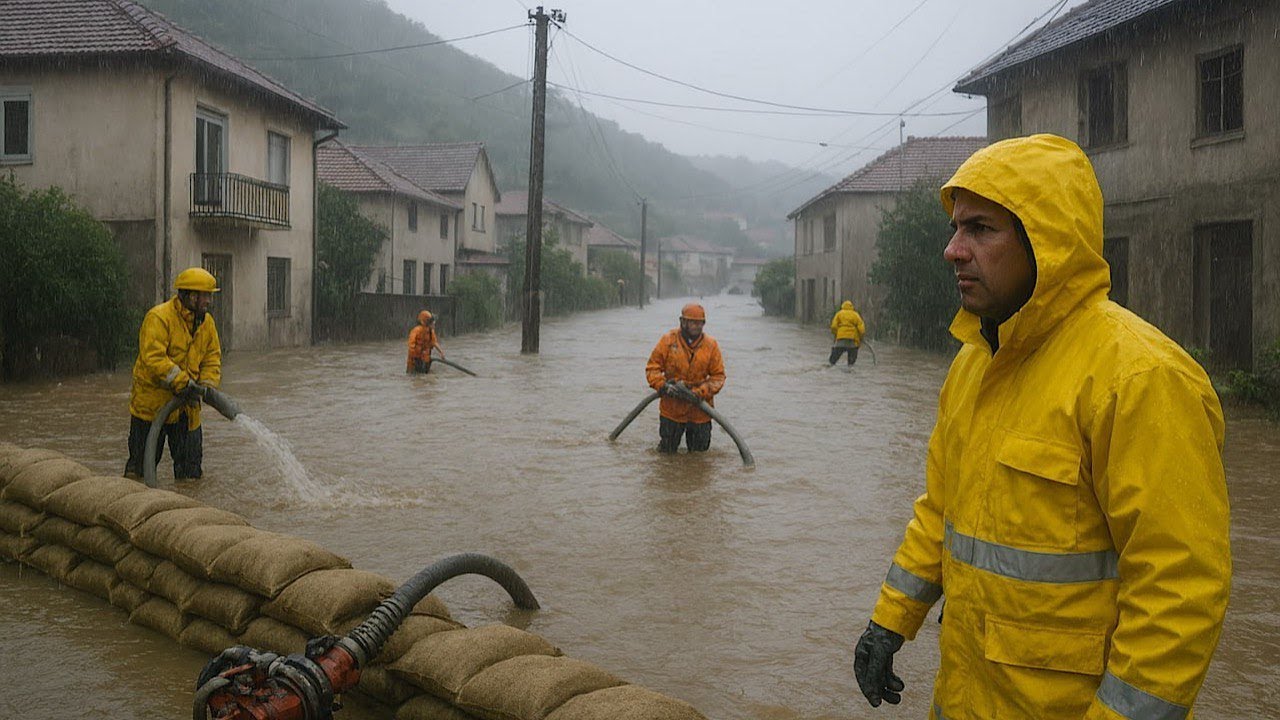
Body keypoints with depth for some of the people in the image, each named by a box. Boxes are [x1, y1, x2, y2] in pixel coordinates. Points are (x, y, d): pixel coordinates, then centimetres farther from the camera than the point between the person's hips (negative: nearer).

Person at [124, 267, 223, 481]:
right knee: (142, 463, 6)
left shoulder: (206, 322, 5)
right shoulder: (158, 318, -18)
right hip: (152, 403, -6)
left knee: (191, 463, 10)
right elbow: (153, 358, -26)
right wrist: (182, 383, -31)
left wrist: (206, 386, -11)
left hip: (186, 406, 6)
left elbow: (212, 358, 7)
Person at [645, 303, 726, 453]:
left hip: (700, 411, 1)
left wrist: (700, 392, -16)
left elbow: (718, 376, -2)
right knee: (667, 451, 11)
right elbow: (652, 368, -3)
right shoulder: (668, 340, -6)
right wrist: (663, 386, -20)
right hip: (671, 408, -1)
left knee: (699, 452, 12)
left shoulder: (711, 345, -3)